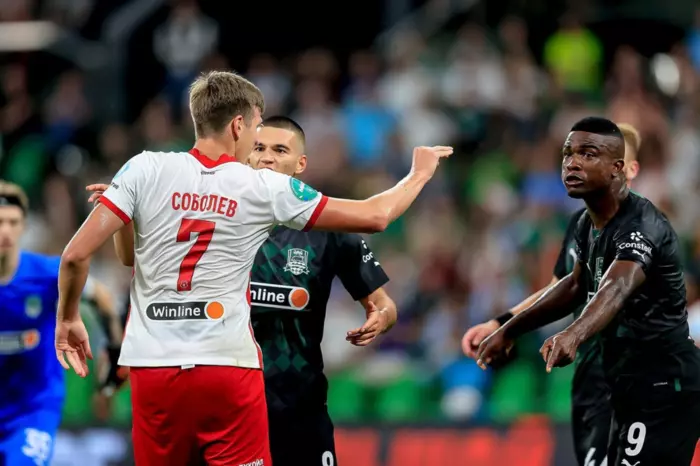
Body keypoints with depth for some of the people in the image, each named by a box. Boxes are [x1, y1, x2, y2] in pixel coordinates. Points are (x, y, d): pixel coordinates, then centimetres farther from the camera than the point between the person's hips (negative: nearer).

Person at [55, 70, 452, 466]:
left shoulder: (146, 170, 0)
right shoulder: (266, 188, 0)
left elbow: (77, 254, -5)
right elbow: (375, 217, 8)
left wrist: (68, 319, 12)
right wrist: (419, 174, 26)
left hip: (153, 365, 2)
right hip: (229, 367, -2)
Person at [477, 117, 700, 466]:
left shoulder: (642, 226, -23)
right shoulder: (588, 224, 7)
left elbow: (617, 288, -42)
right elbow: (577, 285, 25)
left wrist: (573, 335, -61)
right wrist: (508, 331, 24)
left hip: (664, 388, -10)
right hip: (630, 385, 10)